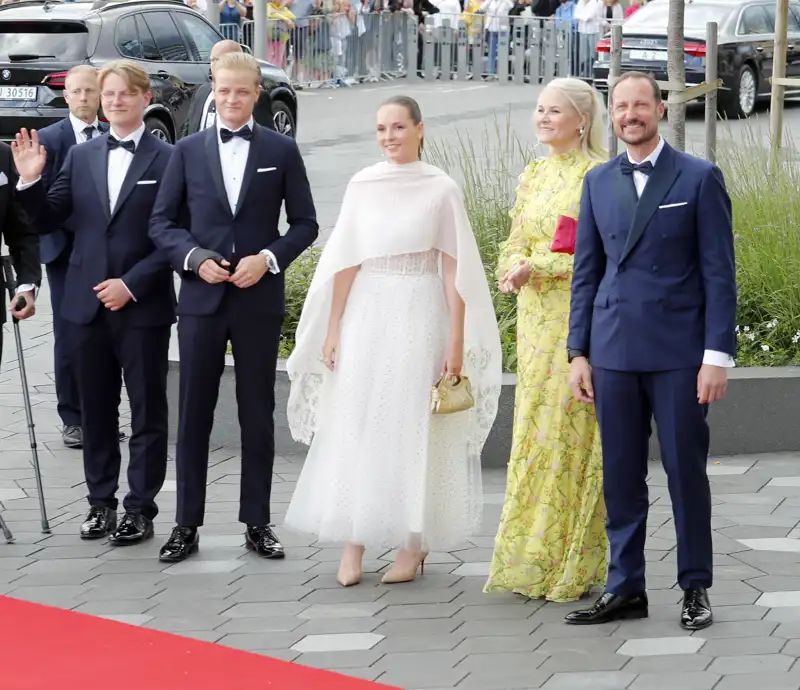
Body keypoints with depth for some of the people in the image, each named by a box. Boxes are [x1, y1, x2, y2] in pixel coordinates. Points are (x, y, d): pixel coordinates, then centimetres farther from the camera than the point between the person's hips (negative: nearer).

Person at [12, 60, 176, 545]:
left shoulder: (167, 160, -6)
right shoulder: (81, 157, 9)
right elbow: (50, 219, 9)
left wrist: (132, 284, -15)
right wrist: (31, 181, -8)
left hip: (143, 306, -4)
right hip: (87, 304, 5)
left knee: (147, 411, 4)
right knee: (96, 410, 12)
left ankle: (141, 509, 11)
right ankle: (101, 502, 21)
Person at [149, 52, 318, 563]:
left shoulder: (282, 151, 3)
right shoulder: (188, 150, 5)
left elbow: (305, 224, 4)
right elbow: (163, 222, 6)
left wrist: (269, 258, -11)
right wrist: (195, 258, -10)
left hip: (259, 299, -1)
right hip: (202, 298, 1)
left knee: (258, 415, 6)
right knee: (194, 414, 4)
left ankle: (258, 523, 15)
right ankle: (188, 525, 10)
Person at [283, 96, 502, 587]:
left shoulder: (441, 189, -3)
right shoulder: (362, 185, 6)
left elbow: (454, 269, -3)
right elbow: (345, 262, 8)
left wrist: (457, 342, -7)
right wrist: (332, 329, 5)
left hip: (419, 319, -3)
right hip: (367, 315, 3)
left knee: (414, 430, 1)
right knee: (356, 427, 1)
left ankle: (412, 545, 9)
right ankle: (354, 545, 5)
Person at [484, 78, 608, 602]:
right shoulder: (533, 176, 13)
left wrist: (537, 266, -16)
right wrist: (514, 267, -7)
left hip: (581, 318, -7)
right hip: (537, 318, 7)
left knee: (571, 431, -4)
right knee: (535, 430, 7)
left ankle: (572, 563, 4)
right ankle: (534, 561, 13)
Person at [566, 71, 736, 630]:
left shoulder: (700, 179, -1)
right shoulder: (598, 182, 11)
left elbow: (719, 272, -4)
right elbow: (586, 270, 13)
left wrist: (718, 355, -10)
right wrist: (579, 353, 8)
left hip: (679, 353, -4)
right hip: (615, 353, 4)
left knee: (686, 471, 2)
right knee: (621, 475, 6)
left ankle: (696, 588, 12)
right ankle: (625, 588, 14)